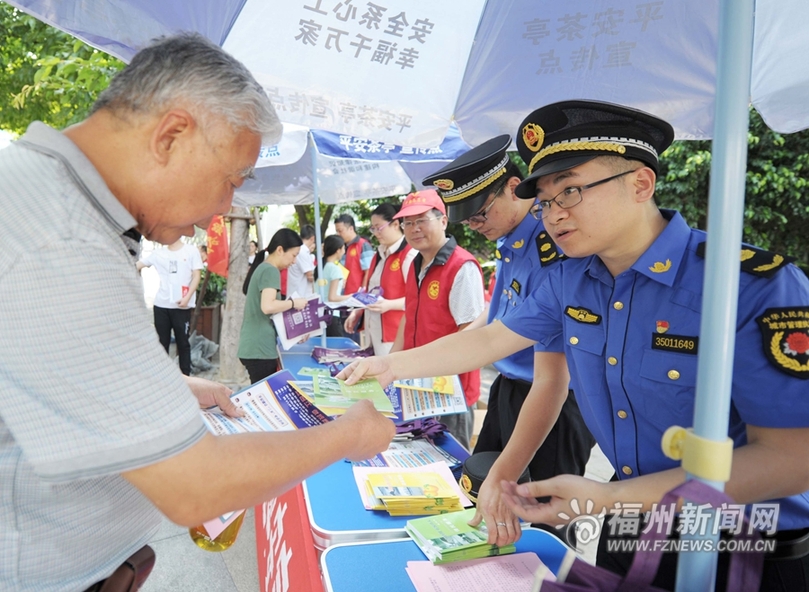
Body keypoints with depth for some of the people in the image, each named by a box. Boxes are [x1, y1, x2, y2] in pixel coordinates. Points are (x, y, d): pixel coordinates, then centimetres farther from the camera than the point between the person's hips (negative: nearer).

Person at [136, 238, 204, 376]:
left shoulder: (191, 251, 1)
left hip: (182, 306, -3)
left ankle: (185, 376, 14)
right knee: (162, 342, 9)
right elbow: (137, 265, 5)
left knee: (183, 343, 6)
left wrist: (187, 298, -13)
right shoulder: (158, 253, 9)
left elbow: (196, 276, -3)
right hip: (160, 305, 3)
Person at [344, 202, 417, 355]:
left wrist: (389, 304, -30)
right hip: (376, 331, 8)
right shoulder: (379, 254, 16)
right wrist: (357, 313, 13)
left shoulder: (410, 254, -12)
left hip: (396, 334, -8)